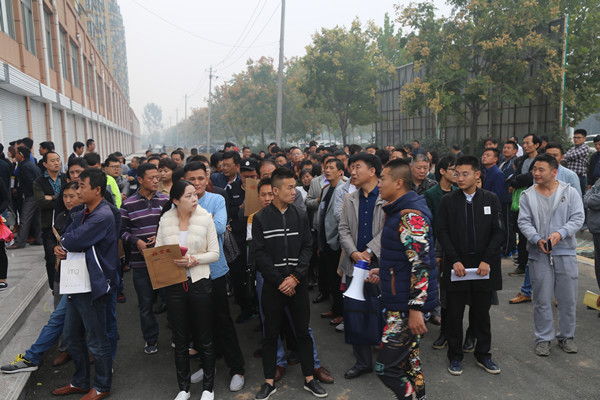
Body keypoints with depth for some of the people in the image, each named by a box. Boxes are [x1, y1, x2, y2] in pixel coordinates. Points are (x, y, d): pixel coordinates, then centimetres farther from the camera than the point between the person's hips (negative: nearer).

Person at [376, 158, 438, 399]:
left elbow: (420, 263, -25)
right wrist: (383, 271, 13)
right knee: (409, 359, 20)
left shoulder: (410, 215, -20)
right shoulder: (399, 211, 12)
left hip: (408, 305, -10)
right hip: (401, 301, 10)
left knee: (387, 366, -5)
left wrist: (415, 309, -25)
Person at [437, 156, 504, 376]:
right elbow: (441, 232, -2)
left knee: (482, 313, 11)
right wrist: (455, 261, -11)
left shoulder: (491, 199, 3)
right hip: (456, 266, -1)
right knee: (454, 314, 6)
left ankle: (483, 355, 27)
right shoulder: (448, 200, 1)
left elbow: (498, 232, 1)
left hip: (483, 266, 1)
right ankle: (455, 357, 20)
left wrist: (487, 260, -9)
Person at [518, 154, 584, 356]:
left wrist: (560, 233, -20)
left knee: (568, 298, 10)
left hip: (565, 252, 0)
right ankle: (543, 338, 19)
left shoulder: (569, 192, 2)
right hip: (539, 254, 0)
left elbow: (578, 218, -4)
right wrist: (537, 239, -18)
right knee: (542, 299, 5)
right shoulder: (528, 196, 3)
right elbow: (524, 222, -1)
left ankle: (566, 336, 28)